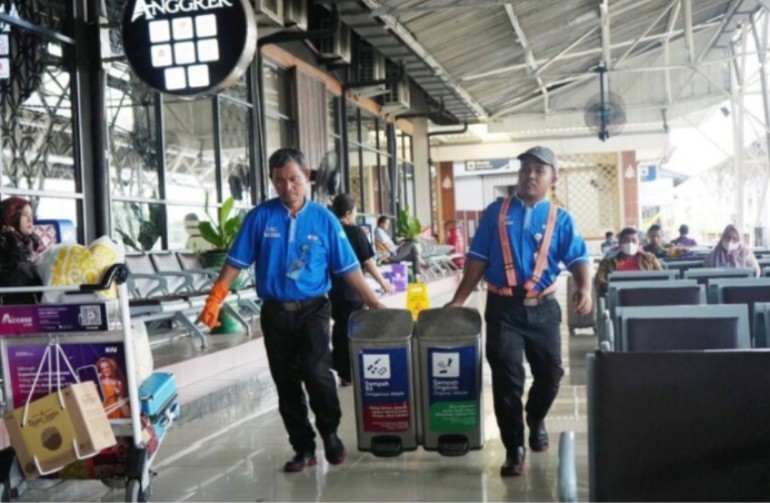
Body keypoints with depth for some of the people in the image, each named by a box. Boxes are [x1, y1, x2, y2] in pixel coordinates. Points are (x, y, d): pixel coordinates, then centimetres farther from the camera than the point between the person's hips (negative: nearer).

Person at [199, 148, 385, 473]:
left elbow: (348, 268, 1)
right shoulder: (260, 216, -1)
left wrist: (374, 304, -2)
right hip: (275, 312, 2)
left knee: (316, 371, -17)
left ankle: (330, 433, 8)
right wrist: (215, 298, -7)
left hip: (312, 309, -2)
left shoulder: (324, 219, -1)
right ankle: (303, 447, 21)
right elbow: (236, 261, 1)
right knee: (286, 382, 8)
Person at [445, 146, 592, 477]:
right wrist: (459, 300, 1)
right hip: (503, 307, -1)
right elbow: (478, 259, 5)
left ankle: (536, 420, 43)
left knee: (550, 372, 12)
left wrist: (585, 288, -27)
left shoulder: (560, 219, 3)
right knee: (507, 377, -3)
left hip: (542, 307, 1)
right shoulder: (496, 212, 5)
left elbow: (578, 258, -7)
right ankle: (514, 449, 9)